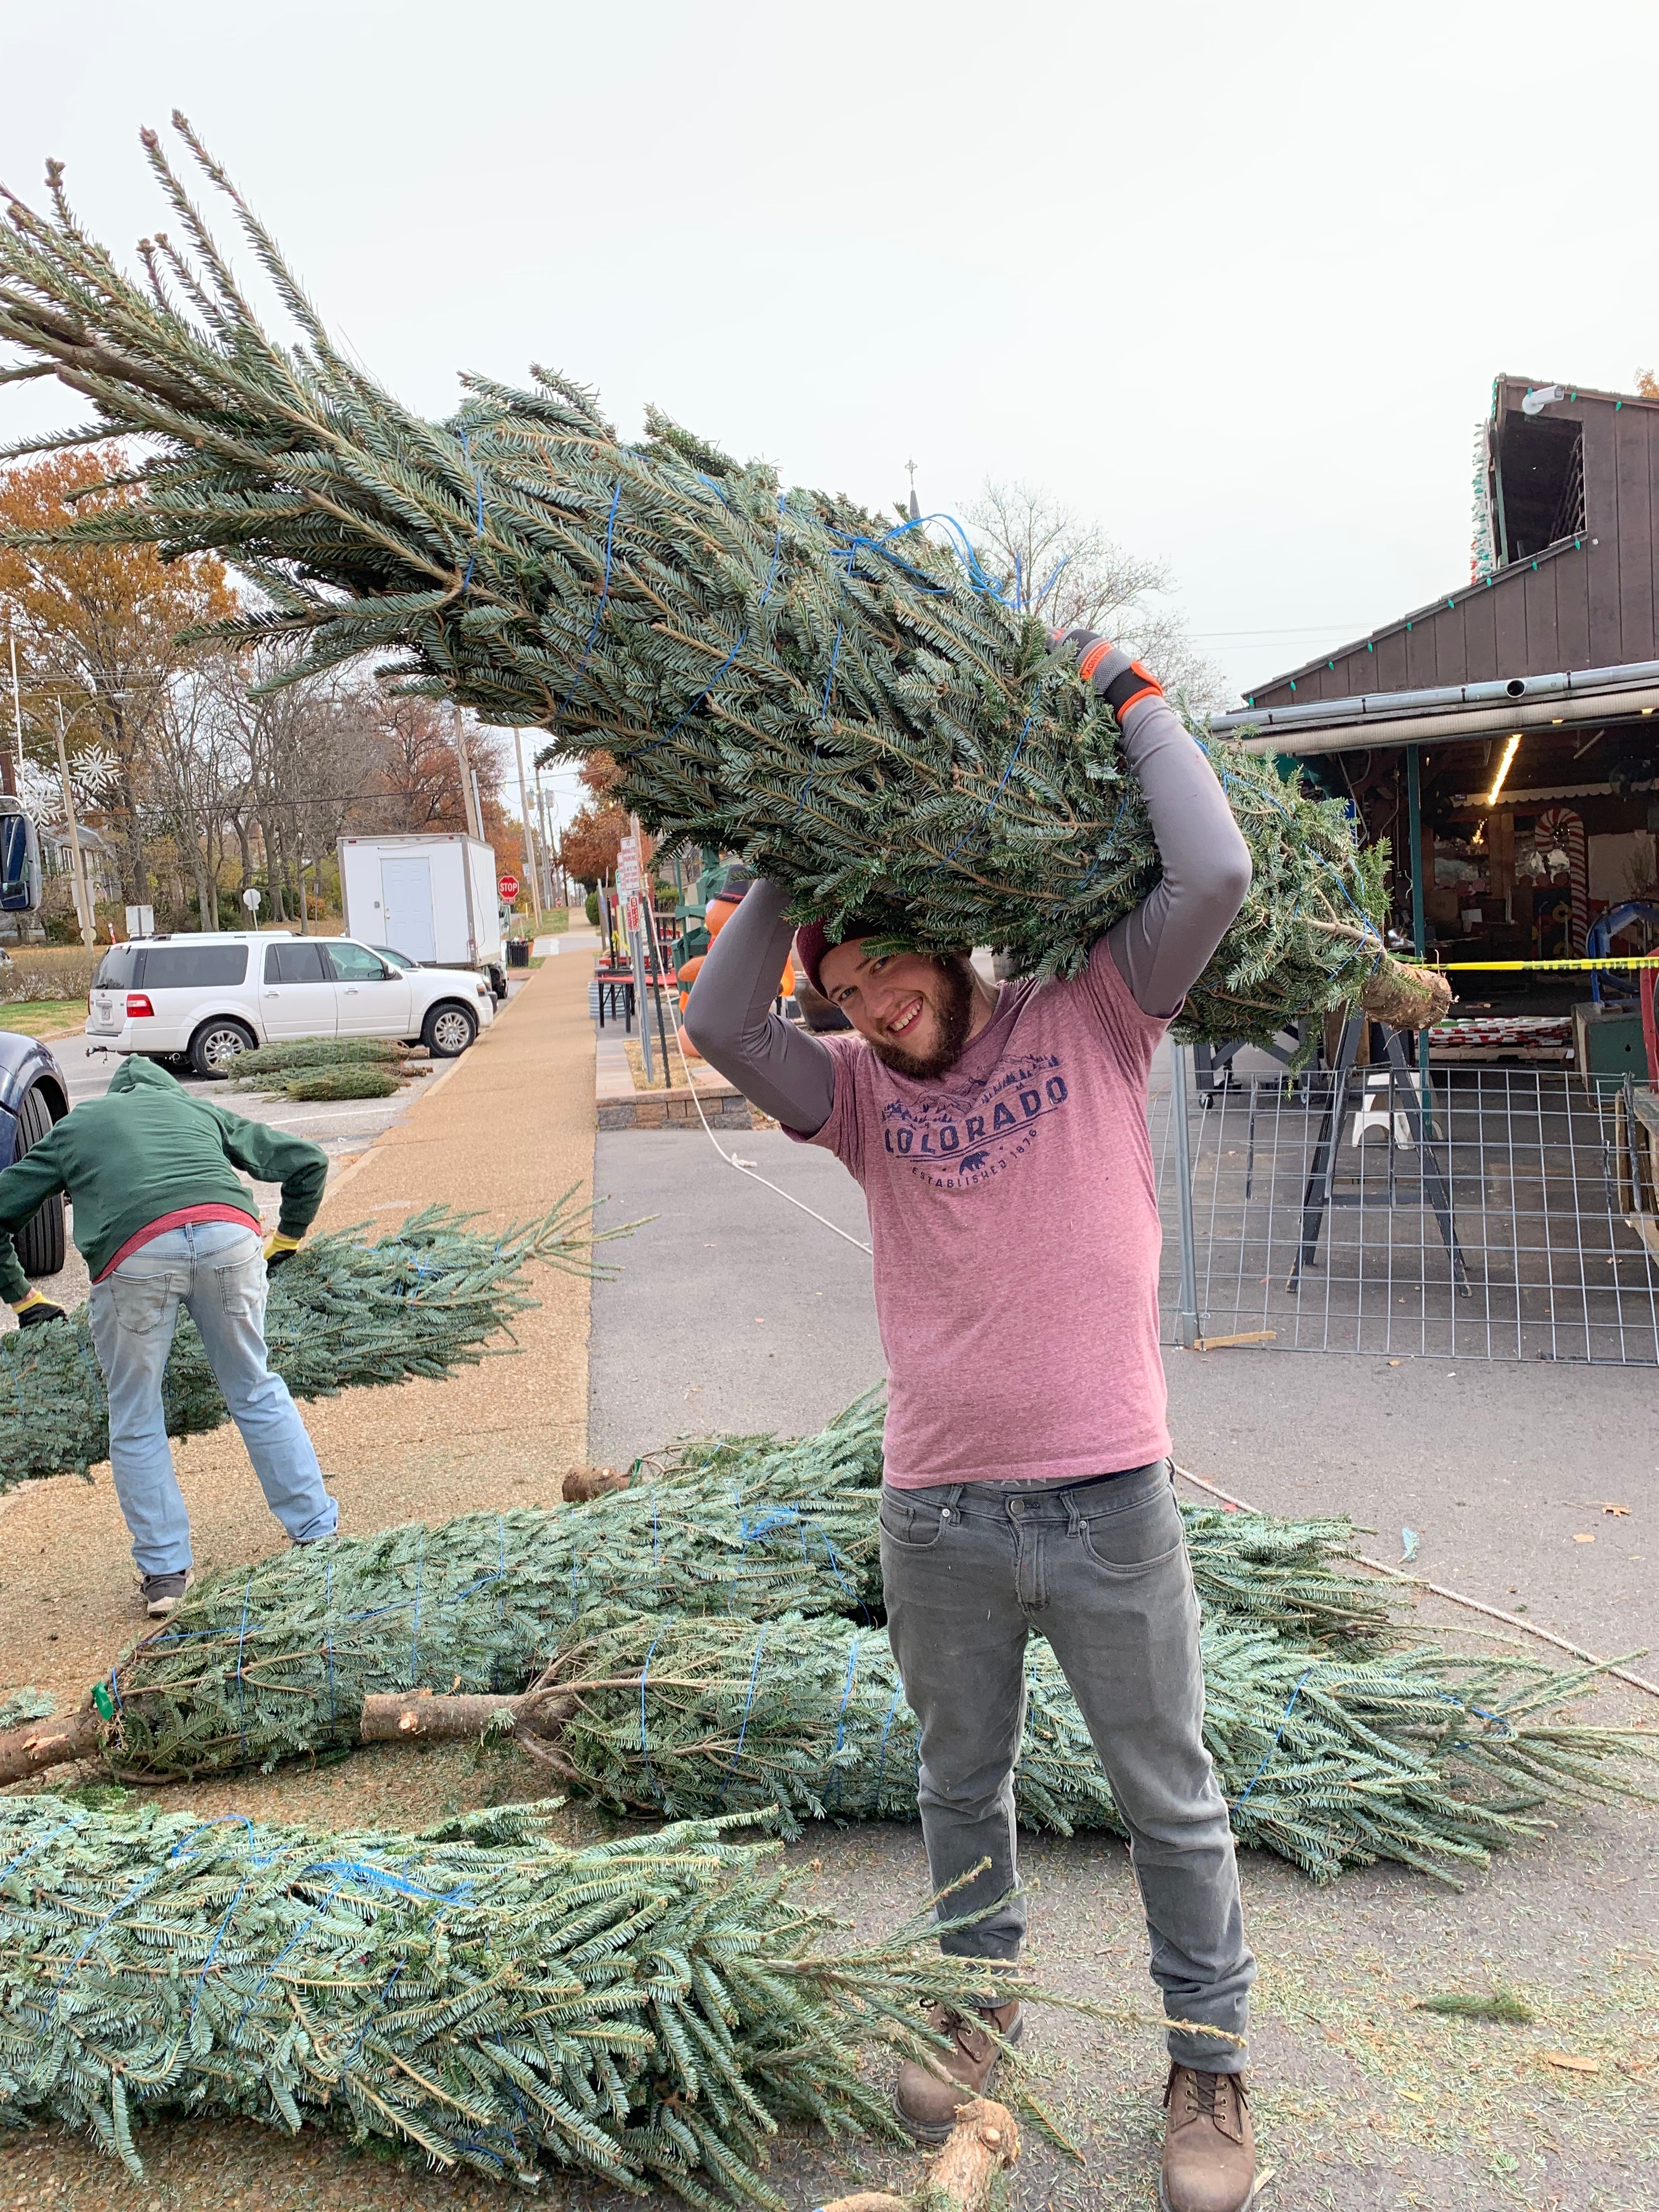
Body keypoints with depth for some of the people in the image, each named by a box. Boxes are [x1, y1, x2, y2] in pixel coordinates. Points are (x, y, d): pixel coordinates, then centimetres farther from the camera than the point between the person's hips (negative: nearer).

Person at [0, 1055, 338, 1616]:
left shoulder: (73, 1126, 33)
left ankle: (165, 1571, 18)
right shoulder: (199, 1109, 34)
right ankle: (315, 1530, 26)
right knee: (256, 1392, 20)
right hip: (228, 1234, 2)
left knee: (135, 1422, 15)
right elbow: (308, 1161, 31)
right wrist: (286, 1240, 39)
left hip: (134, 1253, -2)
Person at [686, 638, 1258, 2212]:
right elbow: (720, 1023, -10)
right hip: (936, 1516, 3)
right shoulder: (862, 1094, 5)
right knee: (959, 1787, 21)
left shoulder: (1091, 1018, -2)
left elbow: (1215, 876, -13)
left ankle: (1209, 2060, 32)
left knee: (1169, 1798, 13)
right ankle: (979, 1999, 44)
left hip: (1106, 1502, -3)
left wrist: (1126, 696, -5)